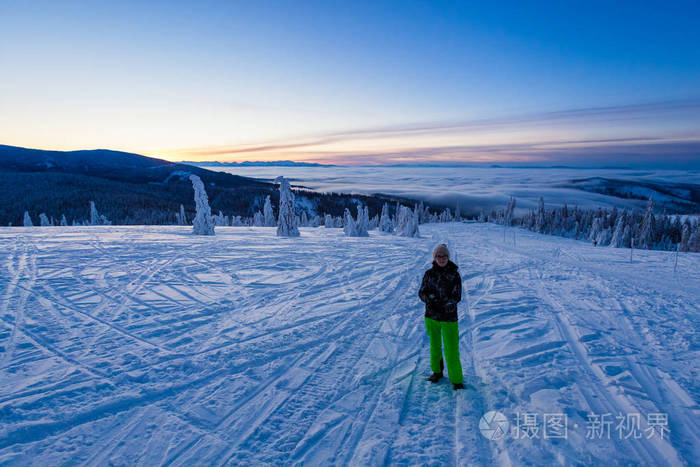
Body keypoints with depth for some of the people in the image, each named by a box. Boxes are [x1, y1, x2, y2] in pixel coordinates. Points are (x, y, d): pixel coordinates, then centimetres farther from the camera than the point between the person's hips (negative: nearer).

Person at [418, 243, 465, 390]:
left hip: (449, 317, -3)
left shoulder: (454, 275, -7)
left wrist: (442, 305, -23)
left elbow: (457, 297, -10)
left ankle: (456, 380, 11)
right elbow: (421, 293, 2)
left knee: (451, 349, -3)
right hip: (431, 317, 3)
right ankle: (437, 371, 38)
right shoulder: (429, 273, 0)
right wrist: (431, 299, -20)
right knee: (434, 345, 18)